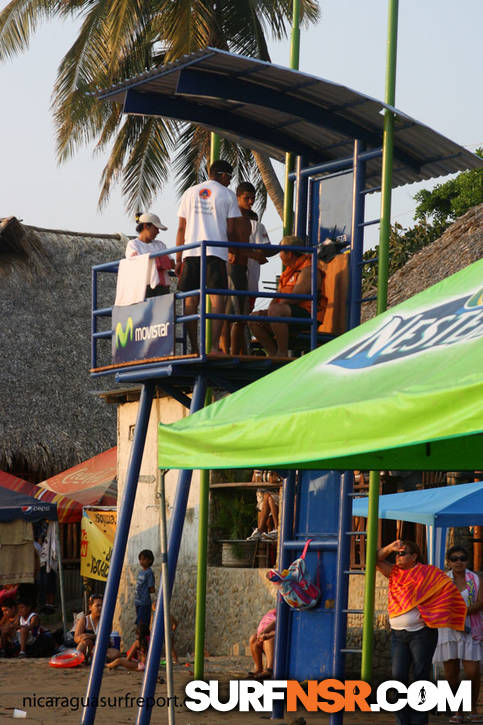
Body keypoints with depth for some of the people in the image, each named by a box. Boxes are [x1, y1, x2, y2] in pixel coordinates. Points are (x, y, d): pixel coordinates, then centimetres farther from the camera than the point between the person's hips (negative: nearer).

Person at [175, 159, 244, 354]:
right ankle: (214, 347, -17)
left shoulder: (189, 193, 14)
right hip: (216, 252, -3)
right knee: (217, 299, -5)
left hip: (191, 253, 3)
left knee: (190, 301, 6)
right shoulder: (227, 195, 5)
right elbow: (232, 230, 2)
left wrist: (178, 259, 14)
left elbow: (181, 229, 11)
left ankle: (194, 348, 3)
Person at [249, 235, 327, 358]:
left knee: (275, 311, -36)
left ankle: (282, 353, -28)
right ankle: (273, 354, -3)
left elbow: (294, 297, -19)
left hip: (306, 316, -10)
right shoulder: (290, 270, 23)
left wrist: (272, 308, -13)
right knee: (254, 318, -1)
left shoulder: (308, 270, -10)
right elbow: (278, 296, 21)